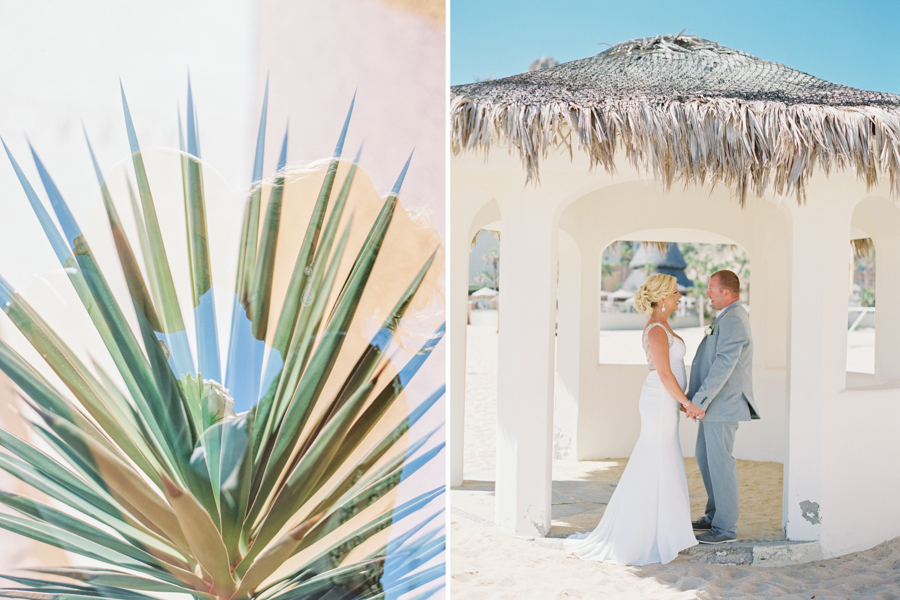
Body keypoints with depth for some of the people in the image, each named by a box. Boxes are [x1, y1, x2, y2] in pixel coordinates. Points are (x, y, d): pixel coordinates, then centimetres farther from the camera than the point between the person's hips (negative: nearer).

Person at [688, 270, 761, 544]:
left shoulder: (733, 320, -19)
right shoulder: (729, 317, 15)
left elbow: (724, 365, -26)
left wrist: (699, 400, -26)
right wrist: (695, 395, 17)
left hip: (723, 404, -11)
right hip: (714, 403, 11)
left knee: (720, 463, -3)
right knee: (704, 457, 18)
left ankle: (726, 527, 8)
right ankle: (714, 515, 30)